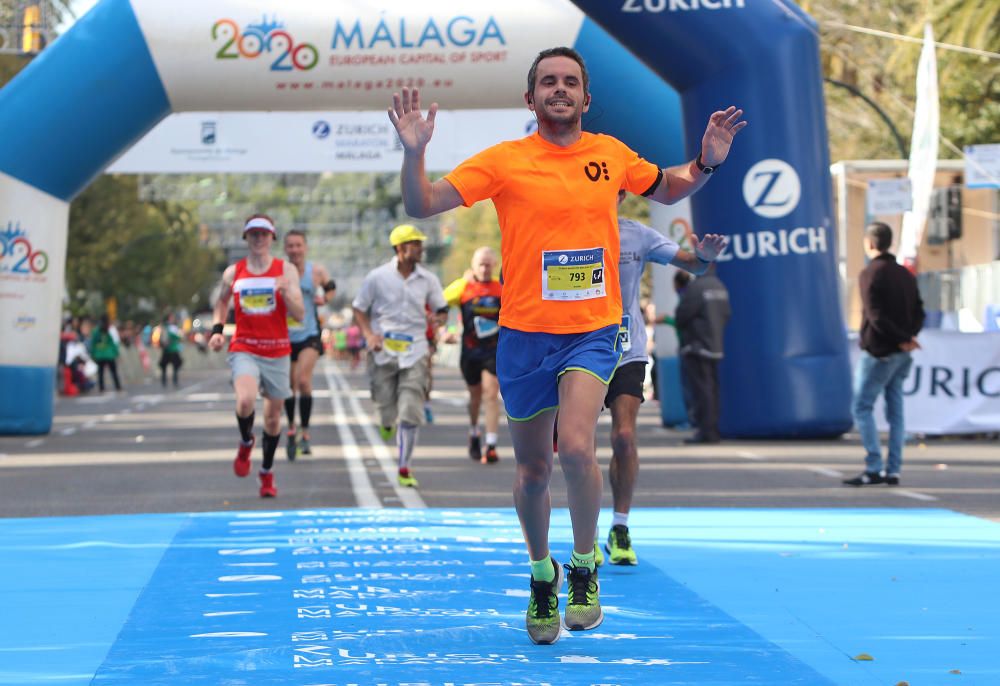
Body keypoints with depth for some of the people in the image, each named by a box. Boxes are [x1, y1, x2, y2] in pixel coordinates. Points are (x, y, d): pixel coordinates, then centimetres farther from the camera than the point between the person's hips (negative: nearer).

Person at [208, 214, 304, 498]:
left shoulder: (286, 270, 1)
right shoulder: (233, 272, 5)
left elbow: (299, 314, -5)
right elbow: (221, 302, 23)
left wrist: (285, 293, -23)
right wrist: (217, 330, 6)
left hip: (277, 352, 1)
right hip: (244, 350, -1)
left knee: (273, 415, 8)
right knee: (245, 401, -27)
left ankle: (267, 473, 27)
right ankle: (246, 442, 5)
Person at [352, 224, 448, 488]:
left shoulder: (428, 280, 4)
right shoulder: (377, 277, -2)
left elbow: (441, 308, 16)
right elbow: (359, 309, 6)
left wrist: (440, 316, -8)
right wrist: (368, 334, -9)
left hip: (414, 351, 1)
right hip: (383, 350, -1)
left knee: (411, 414, -9)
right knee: (387, 413, 1)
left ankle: (404, 469, 0)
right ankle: (387, 423, 40)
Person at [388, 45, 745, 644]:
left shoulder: (611, 155, 4)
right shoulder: (504, 160, -3)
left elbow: (667, 189, 23)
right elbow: (423, 206, -6)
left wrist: (706, 163, 3)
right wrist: (414, 153, -24)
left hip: (592, 331, 0)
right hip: (525, 334, 0)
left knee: (577, 449, -22)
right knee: (533, 470, 10)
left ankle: (585, 565, 1)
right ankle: (542, 573, 36)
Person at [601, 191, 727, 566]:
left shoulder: (638, 235, -1)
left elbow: (690, 263, -2)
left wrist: (705, 256, -24)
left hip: (627, 351, 1)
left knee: (624, 436, -10)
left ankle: (620, 528, 2)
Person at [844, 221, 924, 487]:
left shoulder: (870, 274, -11)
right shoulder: (905, 274, 12)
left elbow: (876, 316, -18)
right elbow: (918, 312, 11)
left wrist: (903, 339, -12)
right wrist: (908, 337, 2)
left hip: (878, 352, -7)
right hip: (902, 355, 7)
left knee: (862, 408, -2)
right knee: (895, 410, 10)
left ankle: (874, 468, -10)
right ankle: (893, 470, 9)